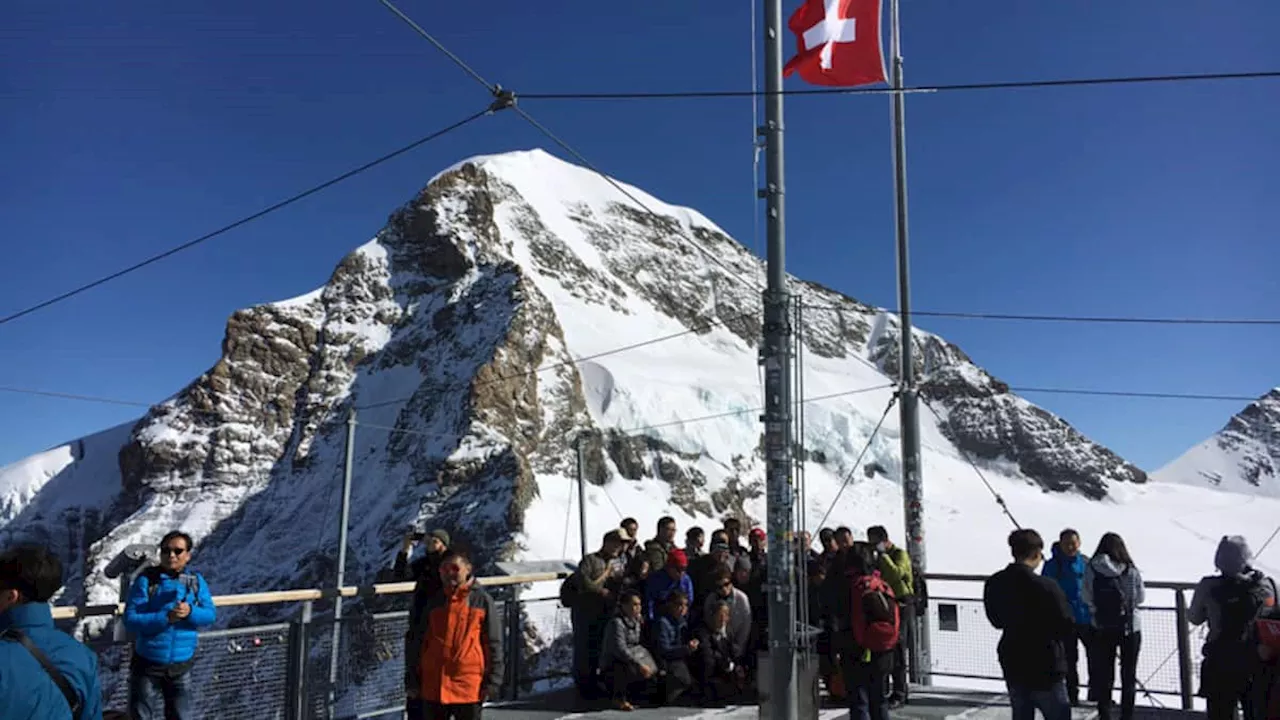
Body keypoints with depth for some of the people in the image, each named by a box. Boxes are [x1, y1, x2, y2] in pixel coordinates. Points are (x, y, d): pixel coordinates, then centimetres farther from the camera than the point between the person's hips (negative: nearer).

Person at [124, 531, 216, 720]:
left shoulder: (196, 581, -1)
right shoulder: (146, 581, -11)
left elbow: (210, 615, -5)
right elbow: (130, 620, -16)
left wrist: (190, 612, -26)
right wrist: (166, 618, -28)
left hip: (181, 667, 3)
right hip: (148, 665, -2)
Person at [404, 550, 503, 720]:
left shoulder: (482, 600, -1)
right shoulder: (432, 601, 7)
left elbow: (493, 643, -2)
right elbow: (415, 642, 11)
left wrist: (492, 682, -7)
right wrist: (412, 680, 7)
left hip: (469, 686, -3)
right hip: (433, 686, 3)